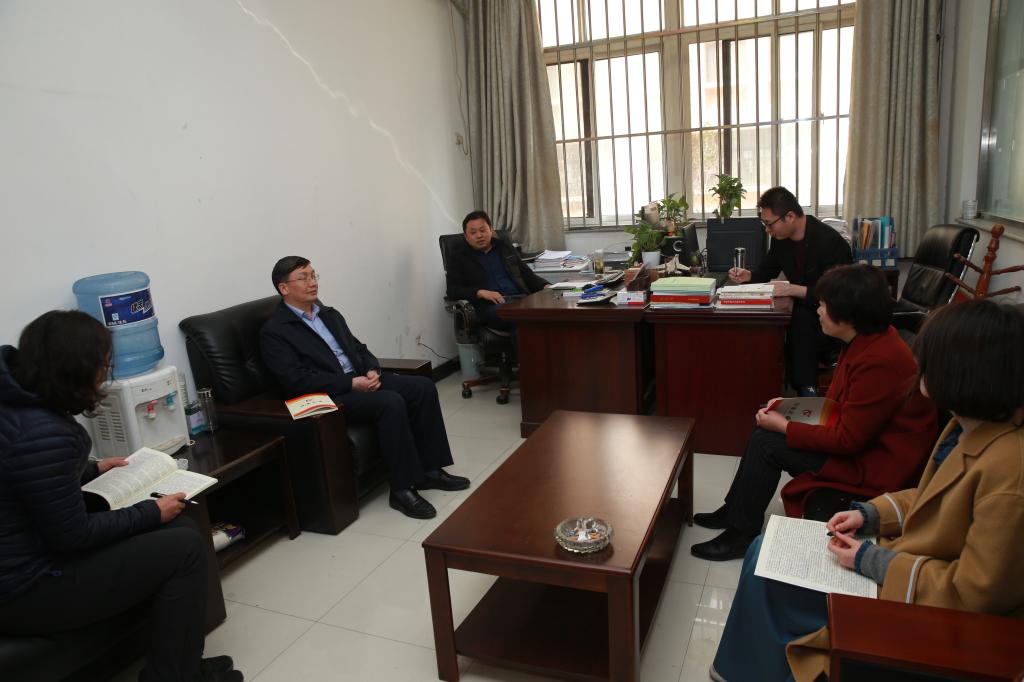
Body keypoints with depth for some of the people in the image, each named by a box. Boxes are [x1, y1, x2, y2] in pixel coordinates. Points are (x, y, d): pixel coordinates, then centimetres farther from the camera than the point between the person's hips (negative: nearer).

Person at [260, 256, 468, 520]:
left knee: (423, 387, -10)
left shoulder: (329, 314, 18)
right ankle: (402, 488, -19)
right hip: (329, 396, -8)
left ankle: (429, 470, -1)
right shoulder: (273, 332, -6)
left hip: (361, 379, 8)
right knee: (391, 402, -31)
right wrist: (351, 383, -20)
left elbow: (358, 347, 19)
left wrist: (372, 370, -4)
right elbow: (297, 381, -15)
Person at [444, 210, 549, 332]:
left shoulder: (504, 247, 25)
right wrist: (481, 293, -12)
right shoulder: (458, 257, 15)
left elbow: (527, 274, 28)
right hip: (489, 304, -4)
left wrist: (545, 286, 7)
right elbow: (452, 290, 5)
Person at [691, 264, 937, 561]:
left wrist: (784, 427, -17)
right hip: (864, 439, 10)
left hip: (875, 465, -10)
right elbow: (843, 404, 14)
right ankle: (735, 512, 18)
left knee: (766, 444, -12)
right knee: (764, 431, 5)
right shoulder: (868, 341, 2)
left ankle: (741, 534, 4)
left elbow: (848, 439, -25)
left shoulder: (879, 361, -29)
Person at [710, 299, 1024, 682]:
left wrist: (871, 561, -19)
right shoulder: (969, 428, -6)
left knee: (767, 572, -3)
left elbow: (976, 591, -27)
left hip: (924, 607, -8)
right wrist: (870, 514, 1)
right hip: (908, 559, 9)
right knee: (764, 553, 8)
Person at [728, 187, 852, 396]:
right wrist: (748, 276, -6)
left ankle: (807, 391, -28)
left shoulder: (830, 242, -22)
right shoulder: (781, 238, 0)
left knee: (801, 319, -35)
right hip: (804, 311, 7)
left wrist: (792, 289, -36)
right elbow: (767, 271, 16)